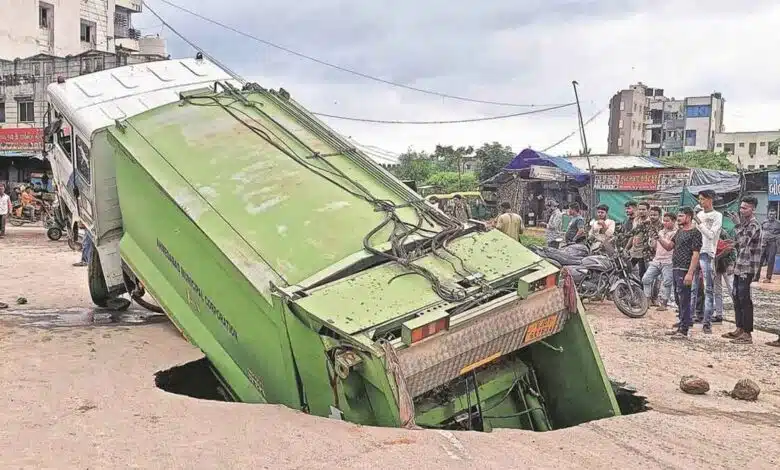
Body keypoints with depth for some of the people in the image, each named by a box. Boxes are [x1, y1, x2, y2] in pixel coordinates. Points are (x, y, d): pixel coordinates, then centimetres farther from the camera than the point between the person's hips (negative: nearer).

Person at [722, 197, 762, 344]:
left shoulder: (754, 225, -13)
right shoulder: (744, 224, 16)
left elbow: (743, 242, -25)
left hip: (747, 268, -9)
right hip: (739, 267, 9)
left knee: (744, 299, -8)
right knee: (736, 297, 13)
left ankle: (747, 333, -5)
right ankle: (740, 329, 22)